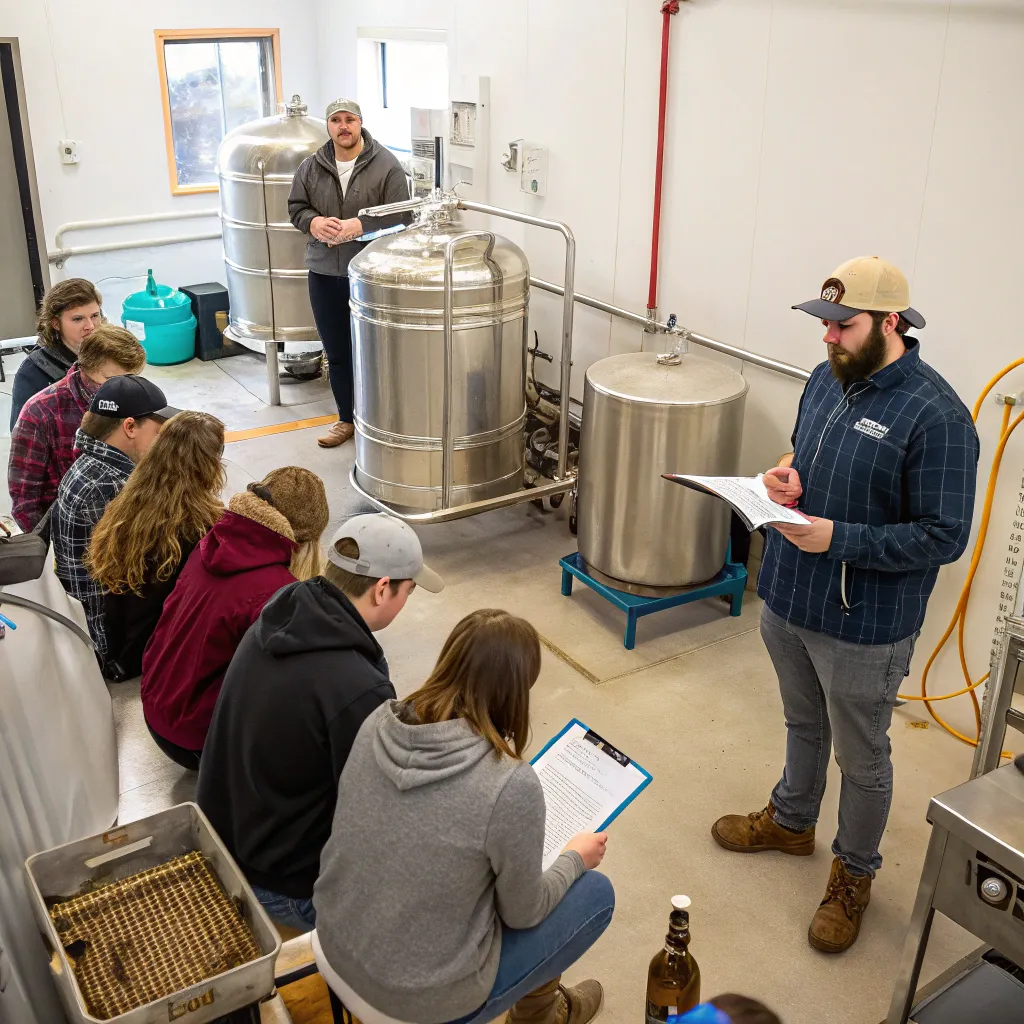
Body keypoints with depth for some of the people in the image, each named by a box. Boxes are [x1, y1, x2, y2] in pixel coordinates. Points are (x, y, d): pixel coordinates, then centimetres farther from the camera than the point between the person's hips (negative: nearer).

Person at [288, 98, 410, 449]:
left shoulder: (386, 165, -7)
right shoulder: (311, 166, 6)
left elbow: (399, 216, -11)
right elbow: (296, 207, 11)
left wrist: (357, 227, -21)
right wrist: (313, 222, -12)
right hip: (325, 274, 4)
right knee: (337, 353, 12)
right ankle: (347, 418, 27)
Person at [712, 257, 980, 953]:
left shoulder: (935, 416, -23)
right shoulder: (827, 379, 1)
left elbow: (944, 536, -22)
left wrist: (838, 537, -27)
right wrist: (786, 475, -6)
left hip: (864, 627, -7)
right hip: (789, 600, 7)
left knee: (862, 760, 14)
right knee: (803, 725, 28)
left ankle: (854, 876, 36)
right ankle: (791, 820, 52)